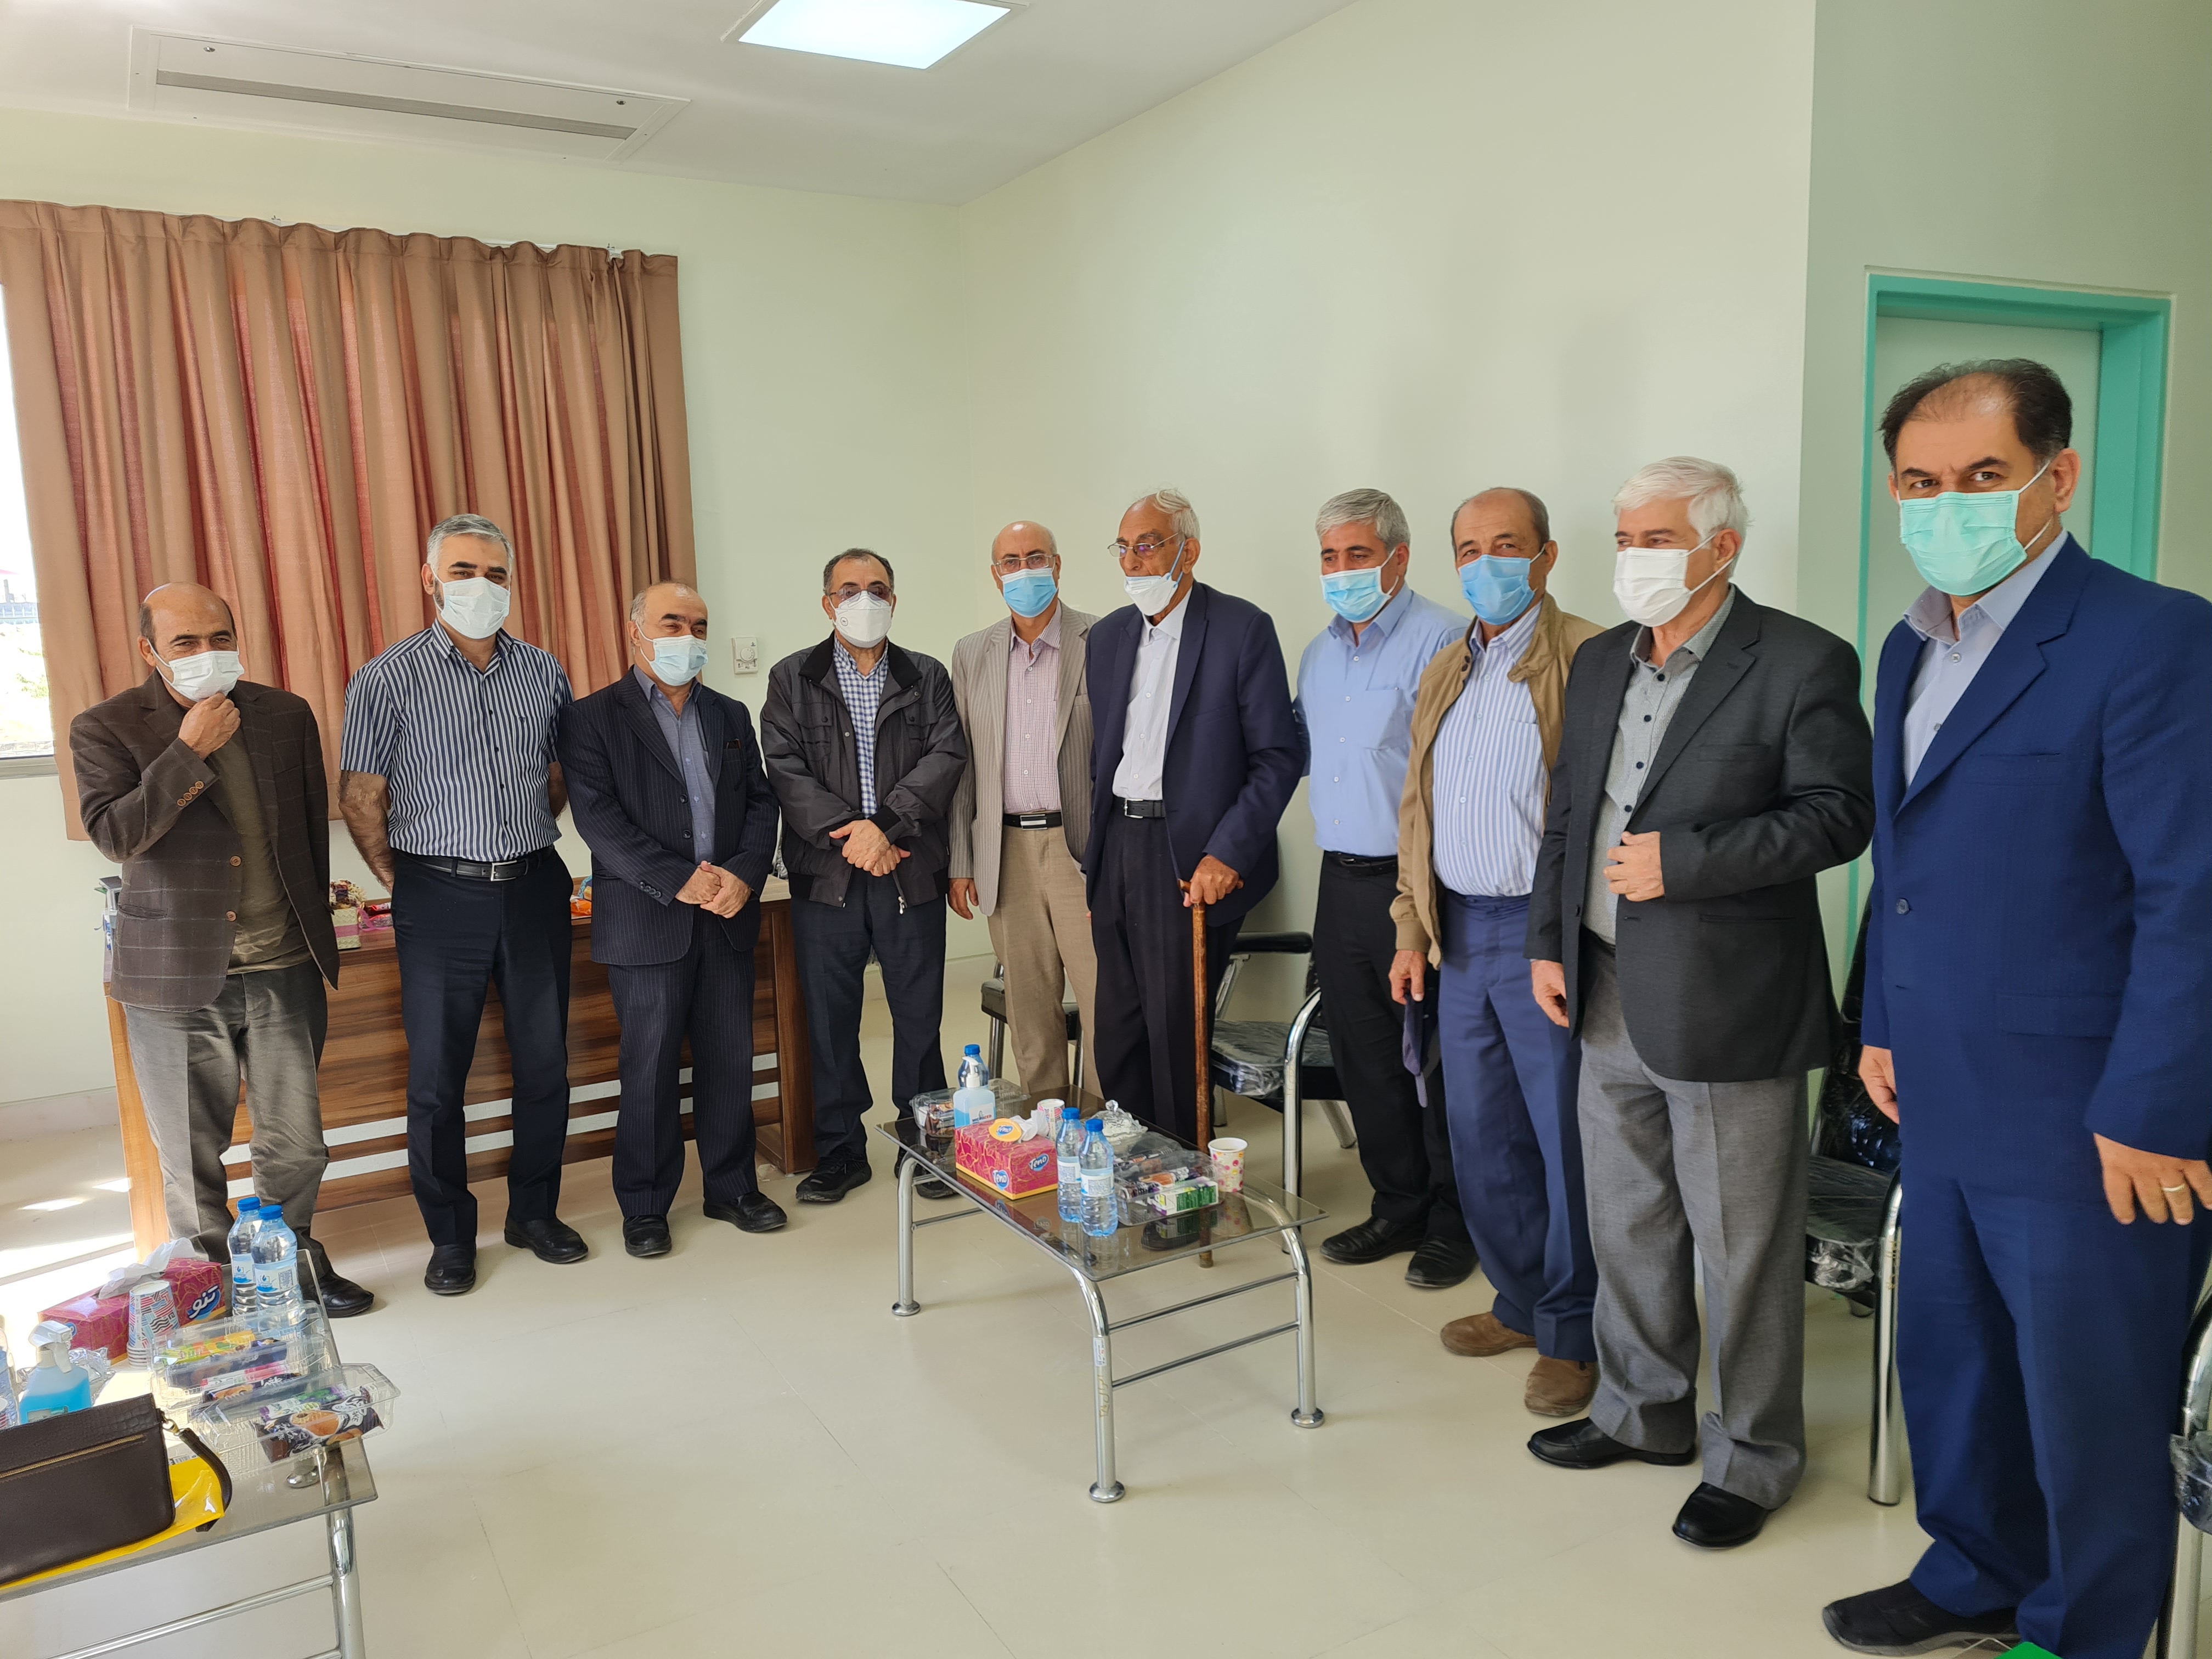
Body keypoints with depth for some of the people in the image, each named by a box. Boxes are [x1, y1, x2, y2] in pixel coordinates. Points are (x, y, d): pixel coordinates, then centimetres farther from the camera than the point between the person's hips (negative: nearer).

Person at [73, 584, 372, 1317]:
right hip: (177, 977, -2)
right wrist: (191, 750, -20)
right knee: (191, 1156, 10)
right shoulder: (106, 729, -2)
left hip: (284, 970, 2)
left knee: (296, 1145, 8)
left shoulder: (287, 716, 6)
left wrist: (319, 950, 16)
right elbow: (113, 834, -17)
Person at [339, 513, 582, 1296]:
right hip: (440, 901, -3)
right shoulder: (388, 679, -5)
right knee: (437, 1075, 4)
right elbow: (361, 797, -1)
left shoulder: (545, 672, 6)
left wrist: (524, 851, 13)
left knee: (544, 1062, 10)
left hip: (535, 889, 3)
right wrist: (403, 885, 3)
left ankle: (534, 1211, 27)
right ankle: (450, 1237, 19)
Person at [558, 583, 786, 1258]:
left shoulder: (731, 716, 14)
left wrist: (743, 873, -9)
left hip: (727, 917, 4)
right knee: (650, 1067, 4)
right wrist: (680, 882, -19)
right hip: (646, 921, -4)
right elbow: (598, 817, -12)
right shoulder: (594, 717, -2)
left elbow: (761, 804, 9)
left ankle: (731, 1186, 25)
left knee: (730, 1057, 10)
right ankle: (645, 1206, 19)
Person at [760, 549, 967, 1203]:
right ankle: (839, 1150, 21)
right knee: (830, 1019, 7)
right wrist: (845, 832, -16)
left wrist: (883, 823, -17)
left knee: (919, 1015, 6)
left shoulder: (927, 677, 8)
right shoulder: (792, 678, 7)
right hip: (825, 874, 0)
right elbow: (785, 769, -4)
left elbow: (946, 757, -5)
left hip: (911, 871, 0)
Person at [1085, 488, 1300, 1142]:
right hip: (1117, 846, 6)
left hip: (1190, 859, -6)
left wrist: (1227, 854, -16)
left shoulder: (1243, 628, -6)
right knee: (1117, 1038, 11)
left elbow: (1277, 759, -8)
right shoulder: (1108, 636, 13)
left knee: (1176, 1034, -1)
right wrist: (1092, 866, 12)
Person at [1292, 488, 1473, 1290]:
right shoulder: (1319, 652, 15)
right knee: (1363, 1056, 14)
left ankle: (1454, 1223, 19)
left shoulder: (1440, 639, -10)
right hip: (1341, 882, 8)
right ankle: (1398, 1208, 29)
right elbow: (1295, 750, 23)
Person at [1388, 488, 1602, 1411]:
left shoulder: (1588, 660, -8)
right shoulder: (1444, 673, 15)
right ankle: (1520, 1303, 33)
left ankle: (1573, 1335, 19)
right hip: (1460, 936, 7)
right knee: (1481, 1136, 15)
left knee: (1566, 1137, 2)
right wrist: (1412, 931, 14)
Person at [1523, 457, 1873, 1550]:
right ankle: (1644, 1411, 38)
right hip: (1609, 1002, 7)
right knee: (1625, 1228, 19)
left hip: (1726, 1006, -7)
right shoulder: (1600, 663, 12)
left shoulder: (1803, 663, -9)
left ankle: (1753, 1456, 26)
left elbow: (1838, 815, -13)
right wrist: (1548, 941, 9)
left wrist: (1681, 861, -20)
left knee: (1742, 1248, 6)